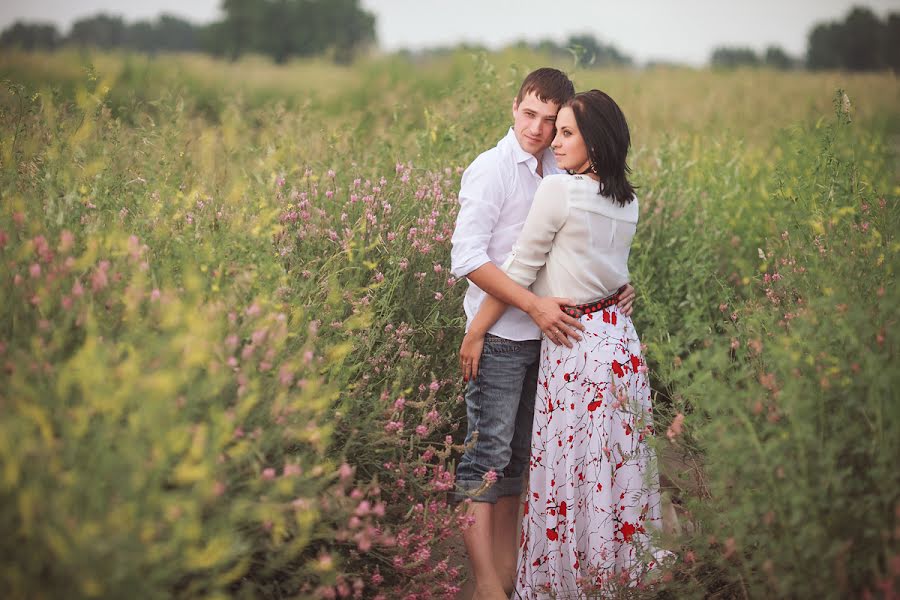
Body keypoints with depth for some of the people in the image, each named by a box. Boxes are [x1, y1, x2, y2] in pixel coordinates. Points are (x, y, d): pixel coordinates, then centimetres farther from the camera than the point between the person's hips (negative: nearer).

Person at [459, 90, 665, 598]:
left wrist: (475, 332, -2)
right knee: (616, 464, 14)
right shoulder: (628, 203, 7)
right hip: (621, 340, 7)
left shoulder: (558, 190, -14)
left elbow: (520, 270, -10)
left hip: (574, 345, -7)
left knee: (567, 469, 2)